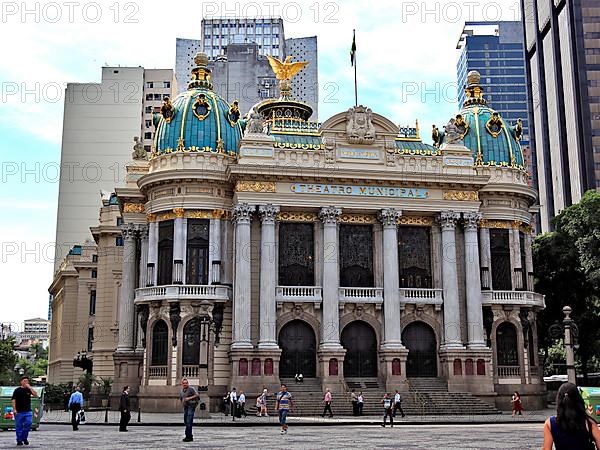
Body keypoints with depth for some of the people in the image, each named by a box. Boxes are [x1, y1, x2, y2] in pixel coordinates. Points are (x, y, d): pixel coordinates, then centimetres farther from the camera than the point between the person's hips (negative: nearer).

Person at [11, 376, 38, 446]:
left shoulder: (29, 389, 10)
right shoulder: (17, 390, 1)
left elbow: (35, 394, -4)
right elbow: (14, 400, -2)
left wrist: (29, 387, -8)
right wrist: (14, 409, -11)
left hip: (28, 411, 2)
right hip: (19, 412, -2)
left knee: (28, 424, -7)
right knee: (19, 426, 3)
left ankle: (24, 438, 10)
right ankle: (19, 440, 12)